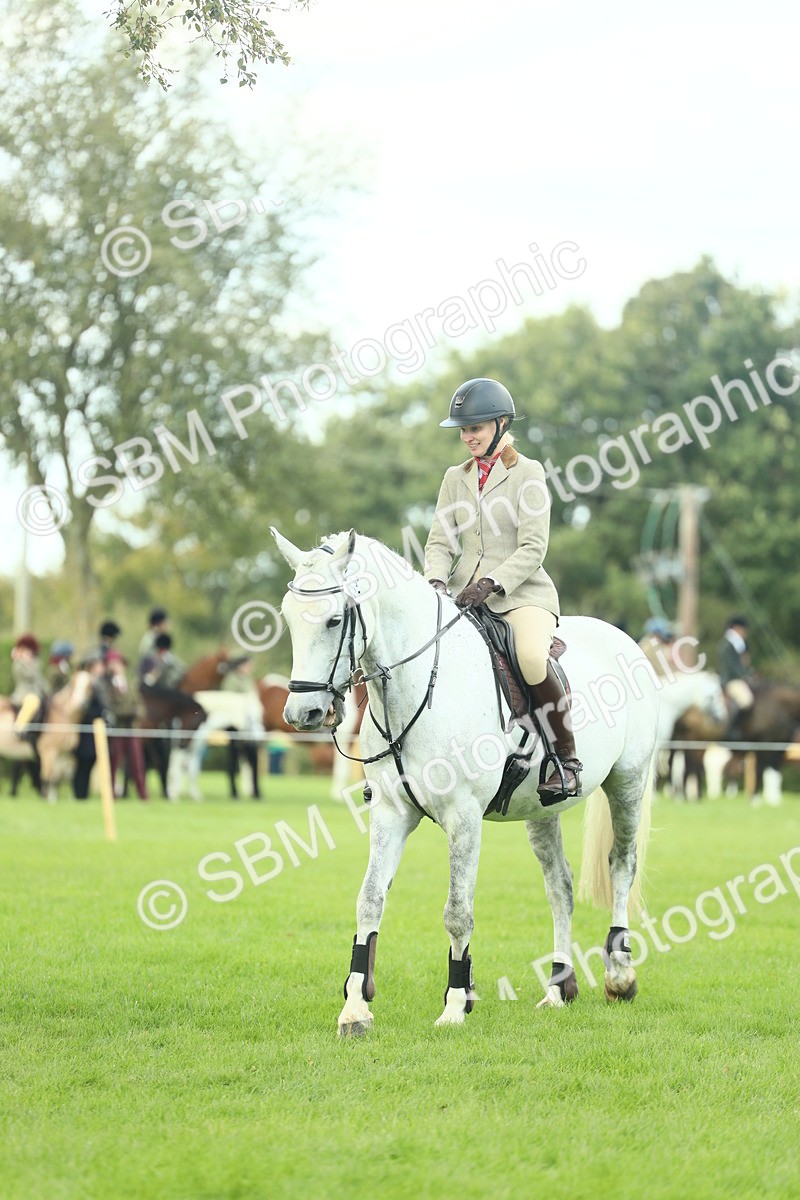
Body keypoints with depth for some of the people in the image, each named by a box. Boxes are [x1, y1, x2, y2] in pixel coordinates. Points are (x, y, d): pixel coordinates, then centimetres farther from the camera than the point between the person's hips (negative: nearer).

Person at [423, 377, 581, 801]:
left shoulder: (527, 473, -1)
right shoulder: (455, 478, 15)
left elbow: (533, 548, -9)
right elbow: (440, 541, 8)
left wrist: (492, 584, -23)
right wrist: (437, 581, -13)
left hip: (521, 592, -5)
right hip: (464, 595, 5)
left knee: (532, 657, -34)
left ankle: (567, 758, -19)